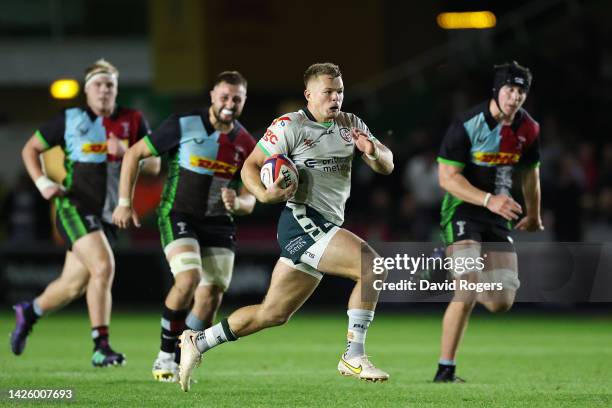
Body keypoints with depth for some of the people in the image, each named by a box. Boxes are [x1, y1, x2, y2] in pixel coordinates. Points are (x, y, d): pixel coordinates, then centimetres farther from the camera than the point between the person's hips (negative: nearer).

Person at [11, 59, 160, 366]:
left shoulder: (132, 121, 5)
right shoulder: (70, 119, 0)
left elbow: (153, 166, 1)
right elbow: (30, 148, 10)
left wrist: (125, 151, -17)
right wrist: (42, 182, -5)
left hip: (108, 214, 4)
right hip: (75, 207, -4)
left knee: (73, 286, 11)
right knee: (103, 266, -25)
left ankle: (29, 312, 41)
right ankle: (101, 347, -21)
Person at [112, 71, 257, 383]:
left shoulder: (246, 144, 2)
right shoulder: (184, 125, -10)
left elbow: (249, 201, 6)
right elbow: (134, 154, -2)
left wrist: (237, 203, -19)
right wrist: (124, 202, -7)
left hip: (219, 225, 5)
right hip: (178, 217, -5)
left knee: (212, 294, -3)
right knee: (189, 279, -25)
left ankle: (179, 364, 13)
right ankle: (165, 356, -9)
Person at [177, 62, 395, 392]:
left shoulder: (351, 125, 15)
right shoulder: (289, 126, -4)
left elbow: (386, 166, 11)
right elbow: (250, 166, -2)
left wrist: (374, 152, -12)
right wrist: (264, 194, -23)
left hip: (325, 227, 8)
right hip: (301, 220, -8)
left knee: (272, 314, 12)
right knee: (372, 264, -24)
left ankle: (197, 342, 24)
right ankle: (353, 357, -21)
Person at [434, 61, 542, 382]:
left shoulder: (527, 129, 2)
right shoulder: (467, 125, -16)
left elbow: (530, 172, 20)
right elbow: (447, 177, -18)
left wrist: (534, 215, 32)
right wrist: (489, 200, -28)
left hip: (499, 216, 6)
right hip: (463, 211, -6)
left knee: (501, 303, 3)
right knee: (469, 290, -24)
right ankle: (445, 370, -17)